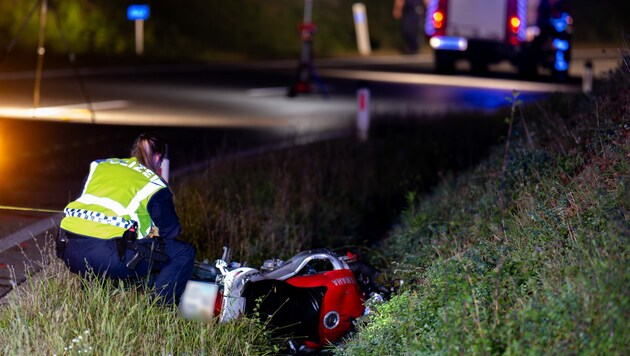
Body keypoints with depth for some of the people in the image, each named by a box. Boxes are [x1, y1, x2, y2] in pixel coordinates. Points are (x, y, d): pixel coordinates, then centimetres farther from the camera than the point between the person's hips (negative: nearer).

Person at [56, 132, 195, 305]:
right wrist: (155, 233, 37)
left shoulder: (99, 166, 24)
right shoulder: (153, 184, 7)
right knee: (185, 253, 3)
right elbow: (171, 231, 12)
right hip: (107, 256, -7)